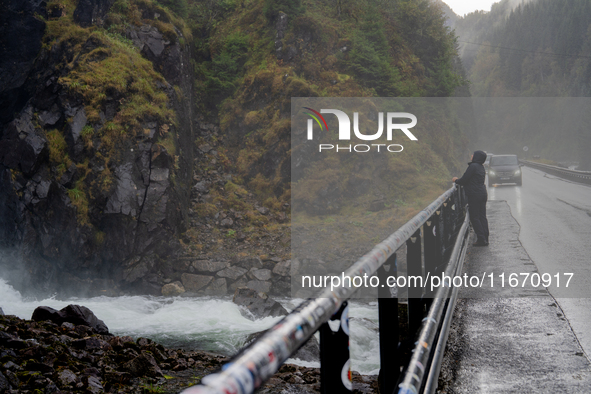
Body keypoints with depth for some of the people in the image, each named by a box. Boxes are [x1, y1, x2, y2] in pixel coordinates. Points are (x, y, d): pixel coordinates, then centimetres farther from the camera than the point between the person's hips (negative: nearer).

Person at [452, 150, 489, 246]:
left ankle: (481, 239, -6)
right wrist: (459, 180, 26)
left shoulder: (473, 166, -14)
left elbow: (464, 180, -13)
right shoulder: (481, 167, 14)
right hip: (483, 194, 9)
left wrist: (456, 180, 7)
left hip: (475, 195, -9)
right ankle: (485, 238, 10)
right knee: (482, 217, 10)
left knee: (474, 217, -3)